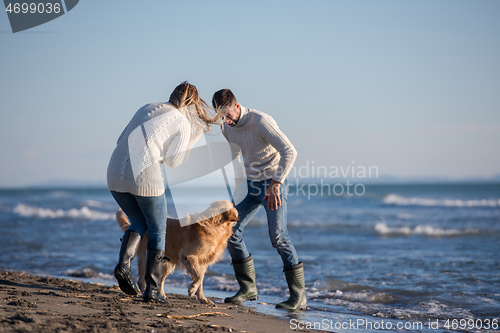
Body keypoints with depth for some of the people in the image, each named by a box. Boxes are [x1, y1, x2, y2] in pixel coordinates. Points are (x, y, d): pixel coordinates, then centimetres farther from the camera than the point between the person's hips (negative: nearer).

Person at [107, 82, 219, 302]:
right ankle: (151, 290, 9)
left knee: (139, 223, 25)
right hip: (145, 177, -5)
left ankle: (123, 263, 0)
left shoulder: (147, 108, 21)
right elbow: (173, 162, 5)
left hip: (116, 173, 5)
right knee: (157, 231, 13)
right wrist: (194, 136, 15)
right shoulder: (183, 125, 4)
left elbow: (122, 141, 21)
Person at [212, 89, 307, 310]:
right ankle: (247, 288, 11)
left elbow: (289, 152, -30)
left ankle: (298, 296, -9)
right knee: (231, 231, 0)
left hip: (273, 183, -7)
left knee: (278, 236, -15)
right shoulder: (227, 127, -1)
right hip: (251, 184, 7)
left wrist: (275, 184, -34)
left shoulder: (261, 121, -23)